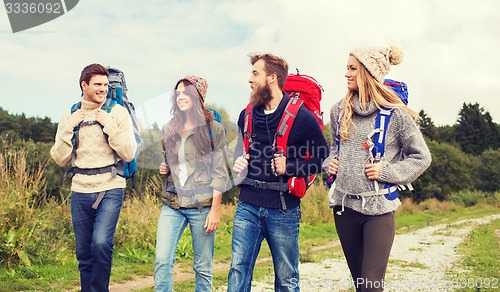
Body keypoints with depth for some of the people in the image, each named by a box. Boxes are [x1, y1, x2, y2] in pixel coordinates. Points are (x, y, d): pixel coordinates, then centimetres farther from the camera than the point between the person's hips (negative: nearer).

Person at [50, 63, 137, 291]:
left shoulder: (117, 112, -1)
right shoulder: (70, 116, 8)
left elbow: (129, 154, -8)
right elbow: (60, 159, 3)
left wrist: (109, 125, -15)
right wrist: (68, 128, -7)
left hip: (110, 189, -3)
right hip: (80, 190, 3)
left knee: (101, 243, -21)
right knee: (84, 253, 10)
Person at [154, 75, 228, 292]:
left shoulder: (213, 129, -2)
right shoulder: (170, 128, 11)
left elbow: (219, 172, -6)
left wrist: (215, 210, -11)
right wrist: (164, 168, 3)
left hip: (202, 205, -4)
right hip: (172, 204, 4)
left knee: (203, 268, 4)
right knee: (162, 261, -6)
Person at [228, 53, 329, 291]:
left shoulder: (301, 116, -7)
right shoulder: (247, 115, 9)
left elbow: (323, 159, -2)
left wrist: (289, 167, -14)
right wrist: (238, 163, 4)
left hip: (284, 210, -4)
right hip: (248, 205, 4)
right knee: (238, 271, 2)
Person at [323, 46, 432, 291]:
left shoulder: (395, 114, -8)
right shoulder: (339, 111, 6)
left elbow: (421, 158, -1)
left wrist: (386, 171, -12)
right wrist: (330, 163, 2)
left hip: (378, 208, -5)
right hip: (344, 205, 5)